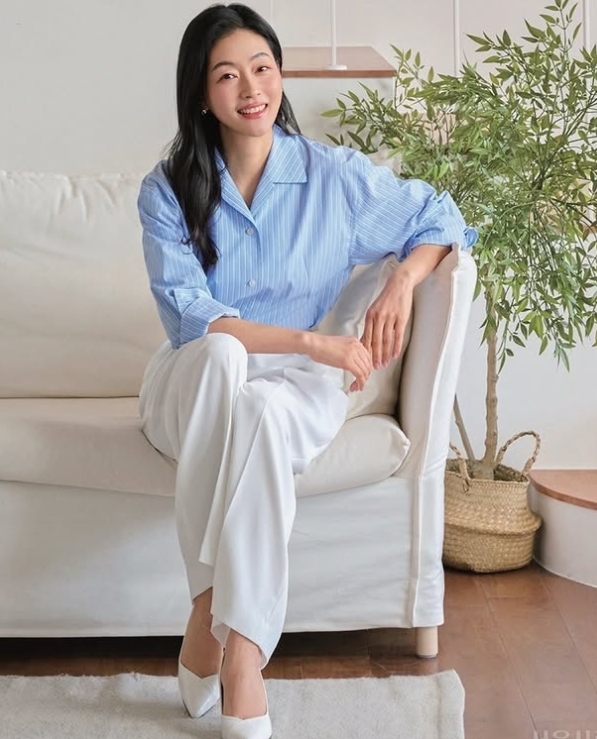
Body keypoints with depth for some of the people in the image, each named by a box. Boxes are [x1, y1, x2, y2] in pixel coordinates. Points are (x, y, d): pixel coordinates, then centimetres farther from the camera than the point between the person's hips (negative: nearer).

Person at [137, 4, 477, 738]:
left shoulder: (336, 174, -3)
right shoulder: (168, 189, -5)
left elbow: (439, 219, 9)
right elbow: (190, 316, -16)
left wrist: (402, 282, -13)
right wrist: (310, 340, -26)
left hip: (296, 386, 0)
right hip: (195, 383, 0)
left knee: (260, 413, -37)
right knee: (221, 354, -37)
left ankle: (217, 632, -31)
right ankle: (216, 613, -34)